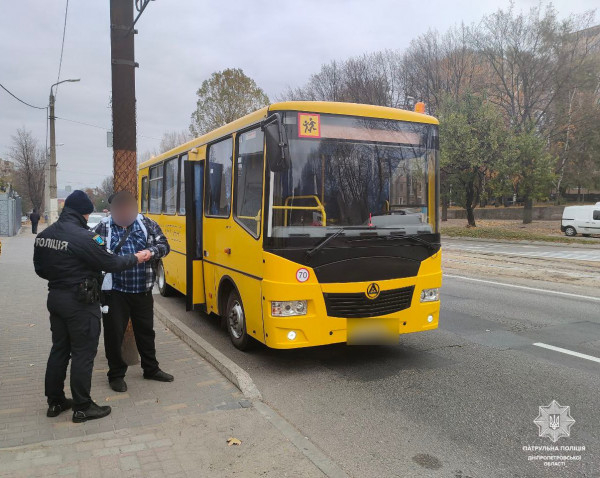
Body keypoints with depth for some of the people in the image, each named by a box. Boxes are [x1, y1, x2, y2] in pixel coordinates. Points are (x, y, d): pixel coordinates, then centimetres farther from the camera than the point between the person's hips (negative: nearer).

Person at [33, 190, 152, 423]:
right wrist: (136, 258, -2)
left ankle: (55, 401, 29)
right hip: (80, 302, -8)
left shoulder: (43, 235, 4)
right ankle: (82, 408, 12)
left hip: (55, 297, 8)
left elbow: (40, 268, 12)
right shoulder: (82, 237, -22)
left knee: (59, 349, 18)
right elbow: (110, 263, -16)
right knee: (83, 353, 2)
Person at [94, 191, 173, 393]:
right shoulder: (103, 228, -4)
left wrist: (151, 252, -18)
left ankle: (151, 368, 35)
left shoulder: (147, 224, 2)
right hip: (114, 291, -2)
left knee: (146, 330, 17)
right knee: (114, 333, 6)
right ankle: (116, 374, 25)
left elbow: (164, 245, 3)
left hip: (143, 290, 3)